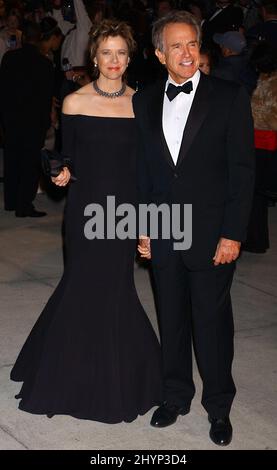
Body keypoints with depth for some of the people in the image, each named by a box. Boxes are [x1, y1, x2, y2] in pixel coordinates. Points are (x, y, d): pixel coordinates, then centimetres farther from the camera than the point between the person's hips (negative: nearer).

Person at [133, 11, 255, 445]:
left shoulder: (229, 98, -7)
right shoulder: (145, 102, 5)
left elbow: (243, 170, -8)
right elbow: (143, 168, 10)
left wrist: (233, 234, -12)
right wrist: (143, 226, 8)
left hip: (211, 235, -3)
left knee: (212, 321, 6)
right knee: (172, 319, 14)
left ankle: (218, 406, 24)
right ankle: (176, 396, 32)